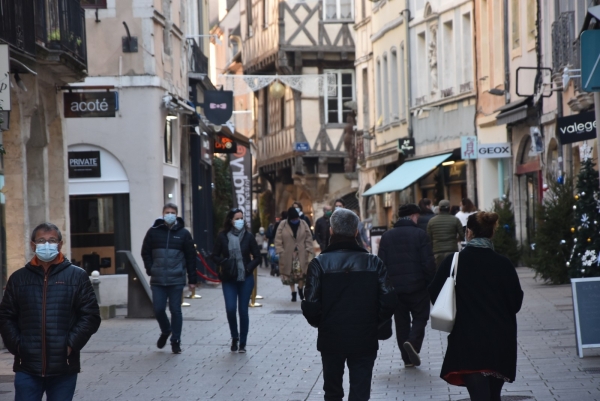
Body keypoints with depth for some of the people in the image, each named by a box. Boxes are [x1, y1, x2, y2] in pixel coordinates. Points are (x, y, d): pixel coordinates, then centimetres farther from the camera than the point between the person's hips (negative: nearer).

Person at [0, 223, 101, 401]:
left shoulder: (77, 276, 3)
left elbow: (90, 315, 1)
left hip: (64, 367, -1)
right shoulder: (18, 278, 8)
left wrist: (71, 345, -9)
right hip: (27, 367, 1)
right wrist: (16, 346, -4)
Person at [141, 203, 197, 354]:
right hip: (157, 280, 1)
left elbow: (191, 257, 2)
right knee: (158, 309, 1)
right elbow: (145, 252, 11)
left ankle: (175, 341, 12)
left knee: (175, 310, 1)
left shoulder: (183, 233, 2)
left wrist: (192, 279, 0)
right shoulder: (153, 232, 5)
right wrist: (151, 270, -1)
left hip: (176, 280, -1)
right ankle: (165, 331, 29)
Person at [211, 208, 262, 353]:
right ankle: (234, 337, 14)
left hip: (246, 279, 0)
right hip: (229, 280, 0)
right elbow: (215, 255, 7)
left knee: (243, 311, 2)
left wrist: (248, 268, -9)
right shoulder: (222, 237, 0)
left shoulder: (248, 237, 0)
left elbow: (257, 257, 4)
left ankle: (242, 344, 13)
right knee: (230, 309, -12)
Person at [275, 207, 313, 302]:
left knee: (302, 272, -7)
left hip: (301, 254, 0)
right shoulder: (283, 225, -3)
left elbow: (309, 238, 4)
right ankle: (293, 292, 16)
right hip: (288, 255, 0)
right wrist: (280, 251, -8)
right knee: (290, 274, 3)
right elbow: (278, 240, -1)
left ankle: (300, 289, 18)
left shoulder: (303, 224, 2)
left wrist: (308, 250, -4)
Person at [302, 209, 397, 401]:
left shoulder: (320, 263, -9)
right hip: (364, 340, 0)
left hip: (331, 339, 0)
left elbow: (311, 305, -13)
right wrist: (373, 322, 11)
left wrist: (320, 324, 7)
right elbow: (388, 302, -7)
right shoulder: (373, 263, -4)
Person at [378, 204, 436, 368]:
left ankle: (407, 358, 11)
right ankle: (413, 342, -19)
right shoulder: (419, 234, -5)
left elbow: (381, 263, 4)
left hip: (395, 287, 3)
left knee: (401, 321, 11)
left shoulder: (386, 236, 5)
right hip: (417, 287, -3)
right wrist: (431, 283, 2)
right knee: (420, 318, 8)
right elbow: (428, 262, -10)